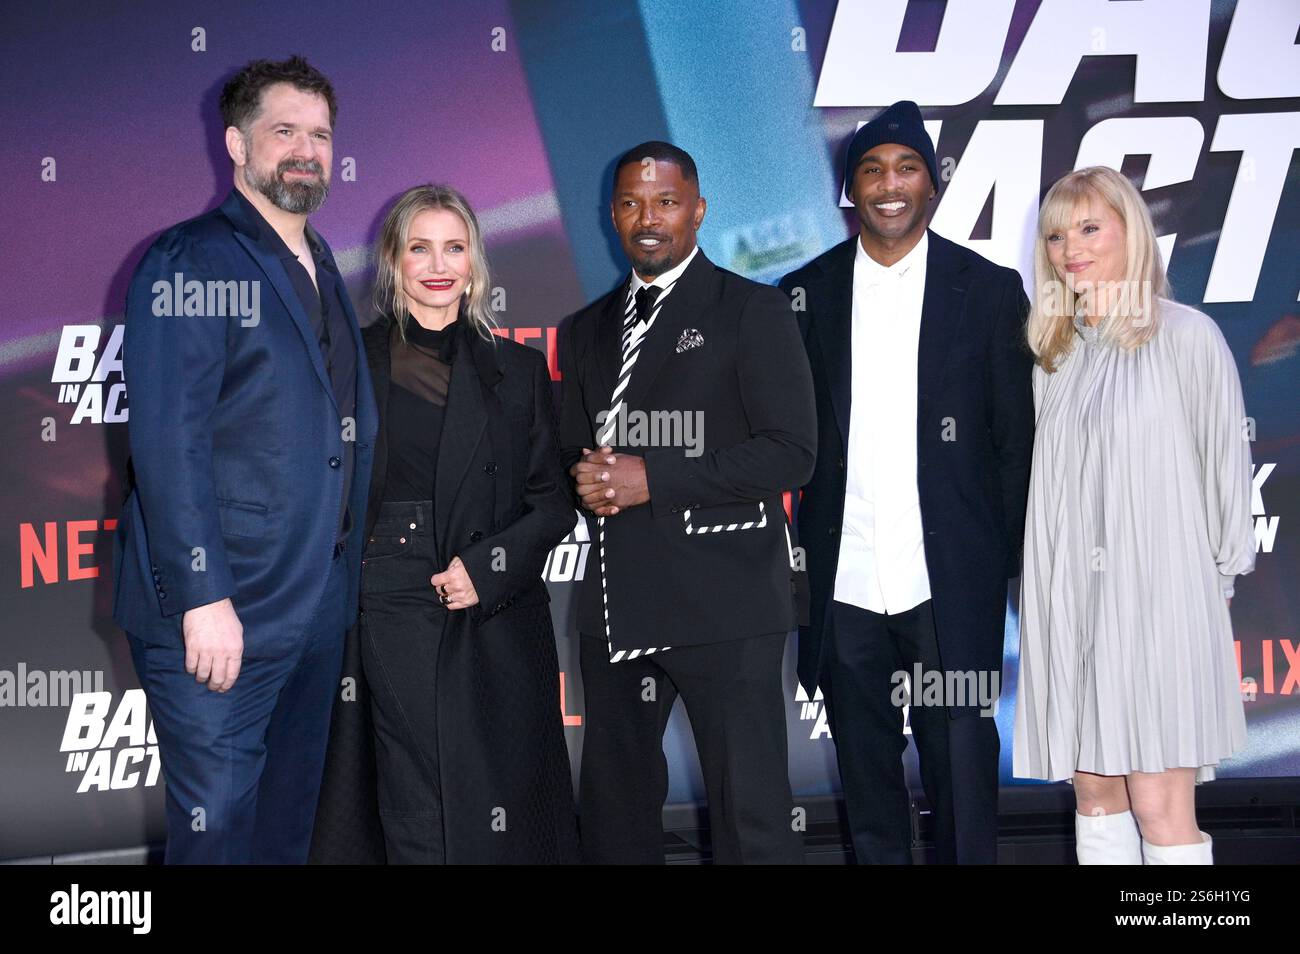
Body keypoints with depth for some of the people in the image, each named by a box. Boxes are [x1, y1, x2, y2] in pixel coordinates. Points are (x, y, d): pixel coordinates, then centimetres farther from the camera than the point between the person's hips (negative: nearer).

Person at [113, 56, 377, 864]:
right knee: (219, 828, 0)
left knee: (290, 824, 16)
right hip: (221, 612, -7)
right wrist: (204, 597, -22)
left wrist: (344, 578, 11)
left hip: (319, 608, 7)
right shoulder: (190, 262, -9)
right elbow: (167, 442, -17)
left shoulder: (322, 272, 15)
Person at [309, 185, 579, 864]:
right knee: (412, 821, -1)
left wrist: (486, 567, -7)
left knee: (494, 821, 1)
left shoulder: (518, 370, 9)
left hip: (496, 625, 1)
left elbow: (553, 503, 8)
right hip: (387, 624, -1)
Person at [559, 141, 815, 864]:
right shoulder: (587, 331, 18)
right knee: (615, 805, 13)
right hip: (617, 606, 6)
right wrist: (587, 478, -3)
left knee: (751, 815, -4)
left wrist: (652, 478, -14)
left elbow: (791, 452, -9)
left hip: (724, 605, -6)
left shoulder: (753, 311, -1)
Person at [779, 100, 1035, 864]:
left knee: (961, 770, 3)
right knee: (867, 774, 13)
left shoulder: (990, 290, 2)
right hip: (844, 585, 2)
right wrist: (794, 556, -1)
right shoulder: (806, 293, 7)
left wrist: (1009, 559, -3)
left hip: (952, 584, -2)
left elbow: (1016, 440, 2)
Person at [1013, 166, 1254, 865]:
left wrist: (1218, 573, 3)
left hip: (1157, 596, -5)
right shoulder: (1054, 349, 13)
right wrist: (1050, 577, 10)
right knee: (1094, 793, 9)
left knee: (1160, 807, -6)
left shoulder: (1186, 336, -3)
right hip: (1069, 598, 6)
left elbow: (1224, 464, -1)